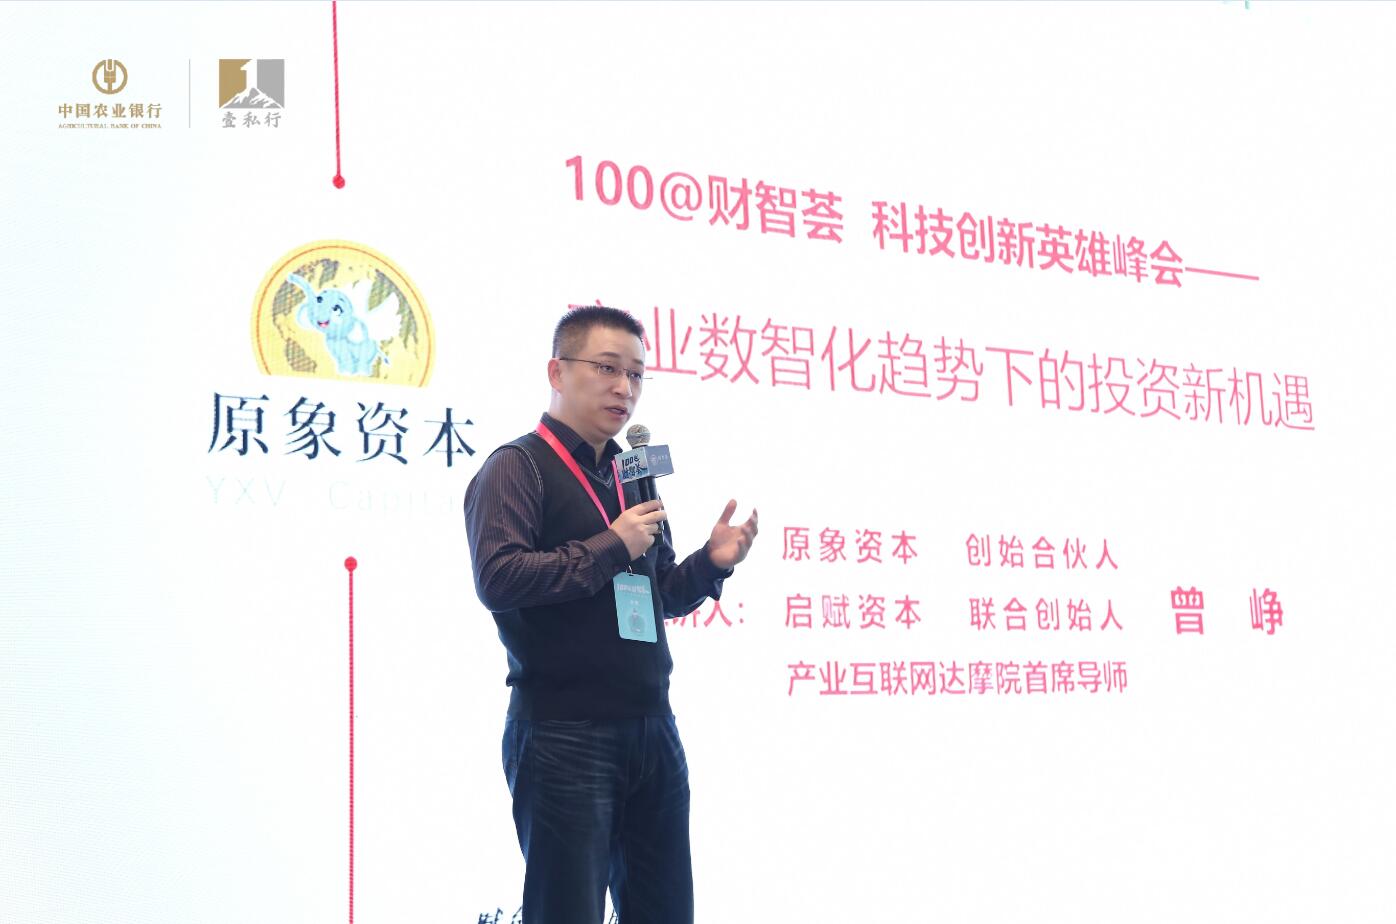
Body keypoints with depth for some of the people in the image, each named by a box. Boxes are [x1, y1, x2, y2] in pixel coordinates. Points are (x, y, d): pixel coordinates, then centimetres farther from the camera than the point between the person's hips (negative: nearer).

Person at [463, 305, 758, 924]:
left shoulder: (631, 478, 19)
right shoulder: (517, 467, -5)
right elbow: (497, 578, -20)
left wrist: (710, 563, 5)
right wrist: (611, 548, -16)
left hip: (652, 732, 8)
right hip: (562, 732, -7)